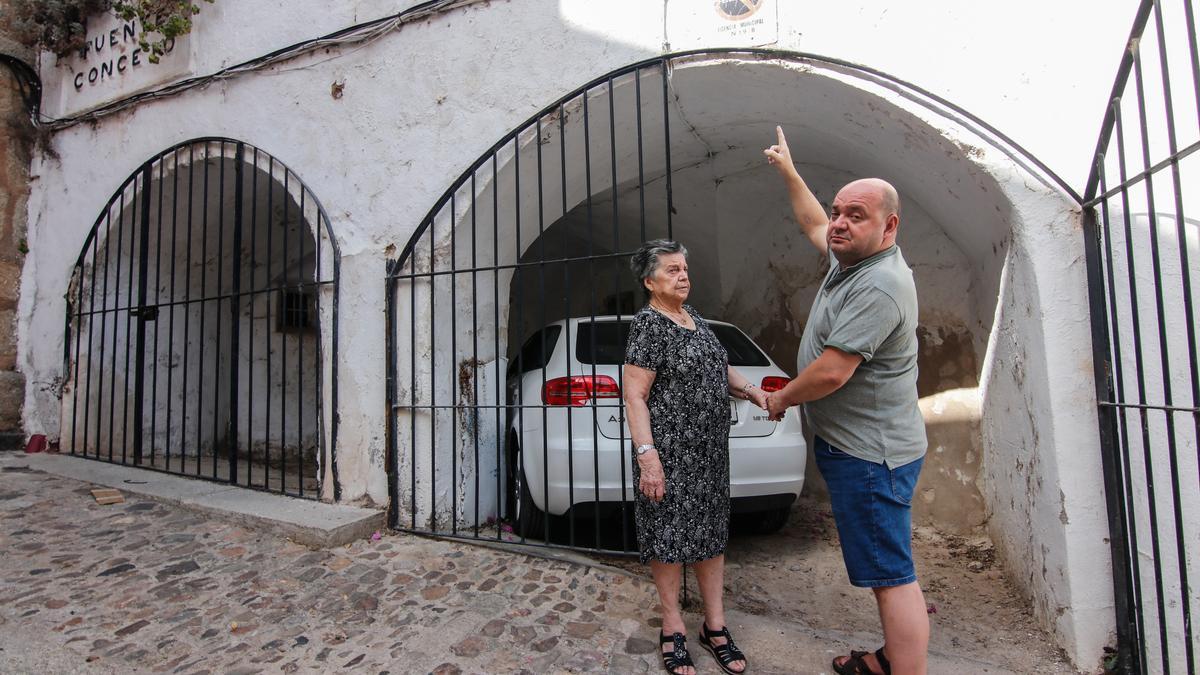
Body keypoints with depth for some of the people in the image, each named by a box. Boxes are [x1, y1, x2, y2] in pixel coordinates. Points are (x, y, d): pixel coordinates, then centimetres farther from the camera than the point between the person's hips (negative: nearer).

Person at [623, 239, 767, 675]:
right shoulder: (648, 324, -13)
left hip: (711, 450, 8)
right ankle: (673, 627, 24)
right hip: (670, 451, -8)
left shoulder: (693, 317, 12)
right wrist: (647, 455, -24)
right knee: (669, 536, 5)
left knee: (711, 533, 14)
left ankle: (715, 626, 28)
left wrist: (749, 390, 4)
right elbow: (634, 396, -17)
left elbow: (717, 368, 22)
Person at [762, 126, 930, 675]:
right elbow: (813, 224, 29)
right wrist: (788, 172, 34)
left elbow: (831, 371, -26)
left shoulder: (878, 285, -22)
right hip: (859, 445, 11)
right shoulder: (851, 261, 9)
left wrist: (781, 399, -8)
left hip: (868, 453, -11)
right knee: (887, 569, 21)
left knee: (891, 576, -3)